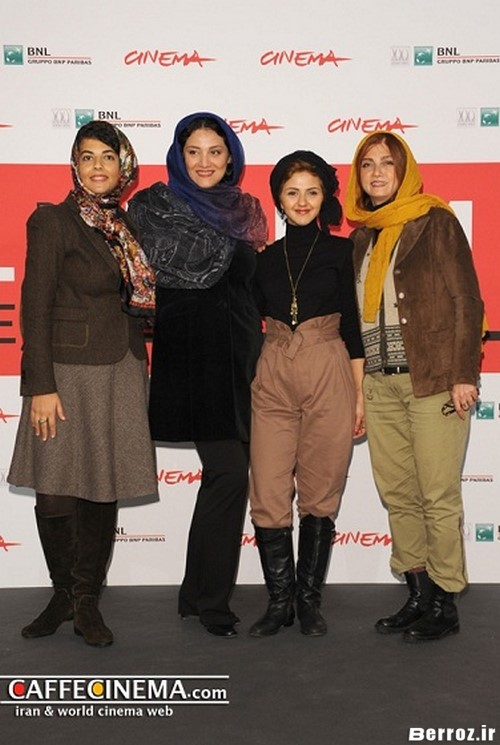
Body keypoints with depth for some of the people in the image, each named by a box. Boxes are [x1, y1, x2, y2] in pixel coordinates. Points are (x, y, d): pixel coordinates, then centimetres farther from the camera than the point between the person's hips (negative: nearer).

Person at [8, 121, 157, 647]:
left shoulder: (129, 225, 13)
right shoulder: (52, 220, -2)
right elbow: (35, 307, -7)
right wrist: (41, 387, -12)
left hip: (121, 372, 4)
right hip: (68, 371, -4)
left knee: (102, 490, 6)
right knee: (55, 493, -1)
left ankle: (87, 602, 19)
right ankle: (64, 594, 21)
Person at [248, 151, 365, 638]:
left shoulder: (340, 251, 4)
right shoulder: (264, 257, 11)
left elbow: (352, 325, 4)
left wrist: (359, 394, 0)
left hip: (328, 377, -2)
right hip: (272, 378, 2)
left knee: (319, 496, 4)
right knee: (268, 497, -1)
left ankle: (309, 600, 17)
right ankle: (279, 601, 14)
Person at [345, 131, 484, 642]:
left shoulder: (435, 223, -1)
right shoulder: (363, 237, 15)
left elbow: (466, 301, -5)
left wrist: (464, 375, -11)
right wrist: (359, 380, 12)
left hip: (432, 380, -6)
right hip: (381, 384, 6)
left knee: (438, 497, -1)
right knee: (397, 495, 8)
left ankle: (445, 606, 12)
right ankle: (418, 597, 21)